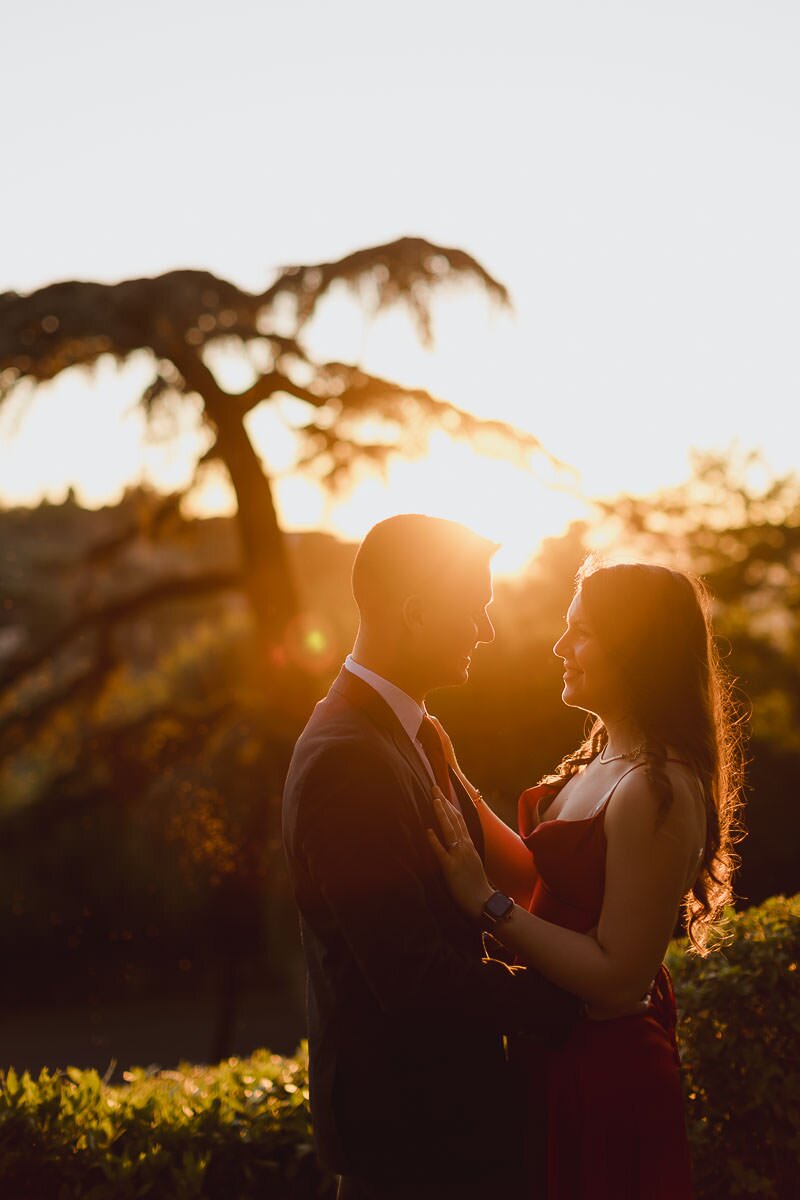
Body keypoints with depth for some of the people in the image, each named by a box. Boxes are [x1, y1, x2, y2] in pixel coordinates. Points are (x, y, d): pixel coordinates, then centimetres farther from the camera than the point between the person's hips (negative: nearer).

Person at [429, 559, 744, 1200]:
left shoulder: (657, 791, -28)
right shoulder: (606, 757, 2)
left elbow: (619, 978, -26)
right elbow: (544, 879, 4)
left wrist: (483, 901, -26)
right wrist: (459, 784, -1)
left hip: (606, 1080, -9)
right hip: (560, 1049, 9)